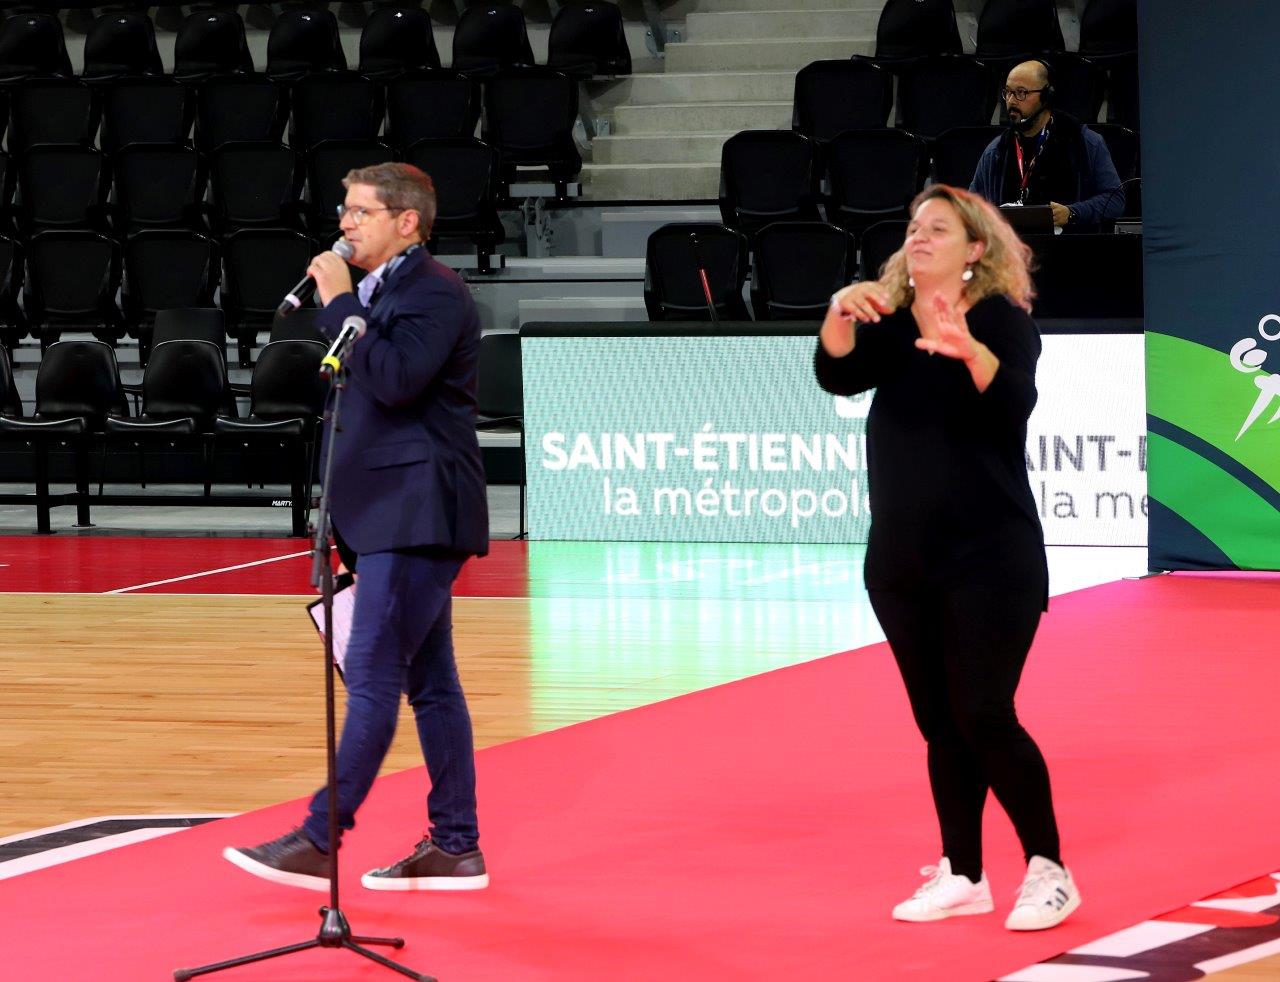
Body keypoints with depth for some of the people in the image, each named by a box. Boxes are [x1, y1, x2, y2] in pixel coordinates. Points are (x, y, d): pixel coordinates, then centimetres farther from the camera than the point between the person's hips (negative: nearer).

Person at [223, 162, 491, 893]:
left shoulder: (435, 292, -12)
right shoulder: (379, 292, 18)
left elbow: (393, 379, -27)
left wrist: (338, 303, -19)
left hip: (416, 516, -10)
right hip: (395, 513, 10)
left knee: (374, 677, -9)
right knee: (429, 681, 10)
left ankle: (320, 842, -9)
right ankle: (455, 847, 13)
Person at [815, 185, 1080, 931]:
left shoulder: (1001, 319, -8)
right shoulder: (890, 325, 7)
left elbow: (1015, 401, -25)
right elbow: (838, 377, -10)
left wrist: (969, 350, -46)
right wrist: (840, 314, -30)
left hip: (990, 559, -5)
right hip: (902, 561, 5)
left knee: (984, 717, -10)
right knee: (939, 726, 8)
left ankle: (1049, 870, 1)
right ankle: (963, 875, 16)